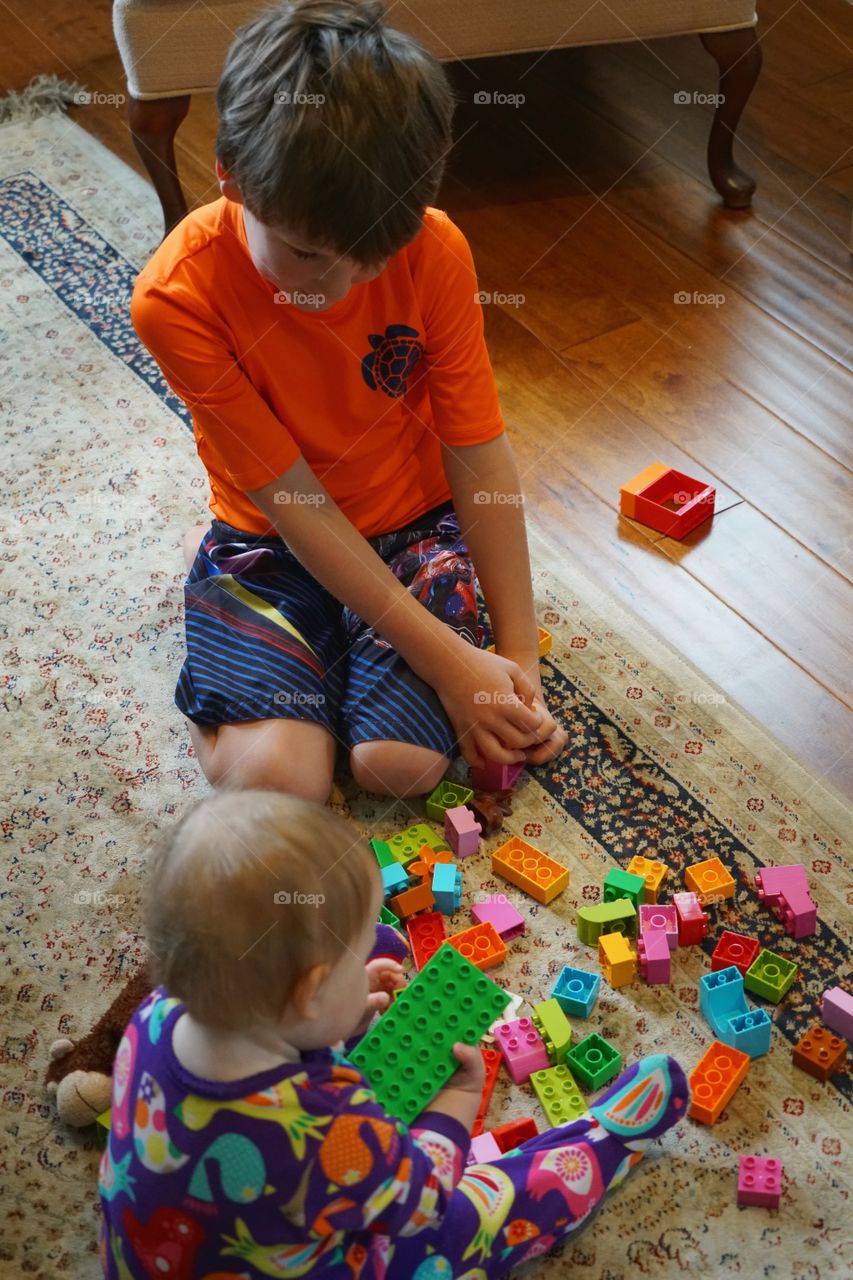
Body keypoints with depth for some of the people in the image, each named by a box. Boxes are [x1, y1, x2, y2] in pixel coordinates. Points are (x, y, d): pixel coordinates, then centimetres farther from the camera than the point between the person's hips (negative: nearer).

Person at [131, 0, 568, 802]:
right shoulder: (178, 298, -25)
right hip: (272, 542, -1)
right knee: (279, 778, -19)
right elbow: (294, 502, -22)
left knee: (402, 762, -18)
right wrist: (445, 660, -22)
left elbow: (480, 458, -14)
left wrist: (519, 657, -14)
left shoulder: (434, 251, -20)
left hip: (414, 526, 1)